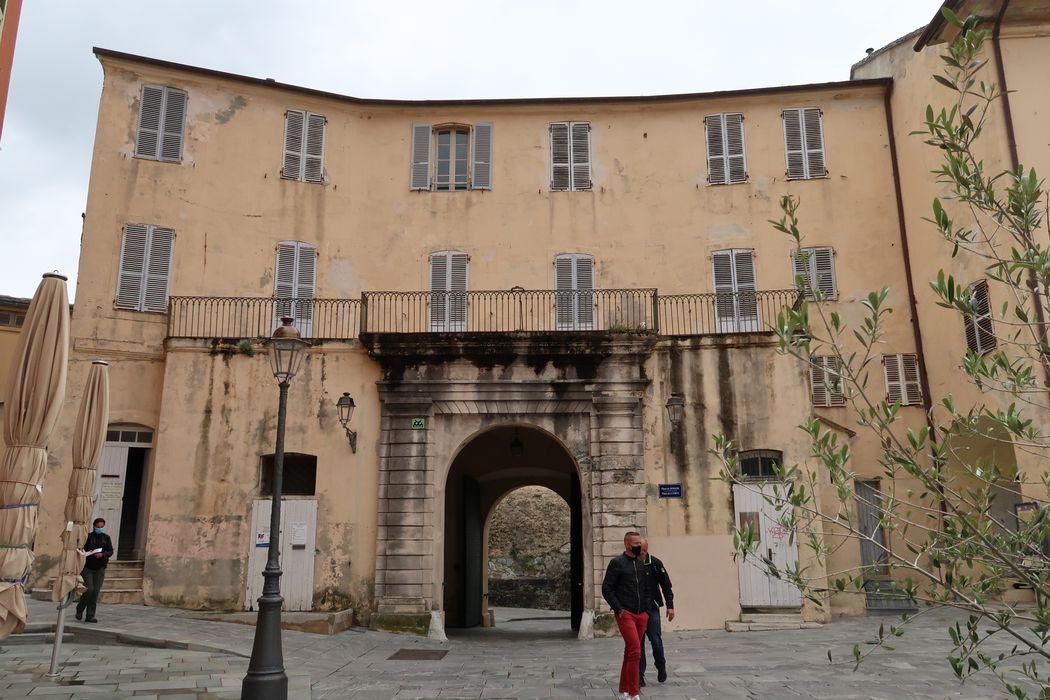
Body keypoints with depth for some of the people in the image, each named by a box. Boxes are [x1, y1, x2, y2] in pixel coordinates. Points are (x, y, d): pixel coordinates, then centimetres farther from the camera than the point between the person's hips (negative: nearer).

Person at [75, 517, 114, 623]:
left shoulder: (106, 538, 6)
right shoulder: (88, 537, -2)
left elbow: (110, 551, 1)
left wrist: (103, 554, -18)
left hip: (100, 568, 3)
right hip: (87, 567, -3)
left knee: (96, 591, -1)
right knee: (89, 589, -11)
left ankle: (90, 616, 7)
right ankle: (79, 610, 15)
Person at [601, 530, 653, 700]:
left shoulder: (642, 564, 13)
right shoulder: (617, 563, -5)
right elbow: (606, 589, -7)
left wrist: (647, 610, 8)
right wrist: (618, 609, -12)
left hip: (641, 615, 6)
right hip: (626, 614, -6)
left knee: (630, 653, 11)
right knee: (635, 651, -12)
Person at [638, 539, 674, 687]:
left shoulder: (655, 563, -2)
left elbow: (666, 585, 2)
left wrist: (670, 606, -2)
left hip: (652, 609, 0)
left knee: (656, 641, -3)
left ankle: (661, 667, 23)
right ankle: (639, 675, 13)